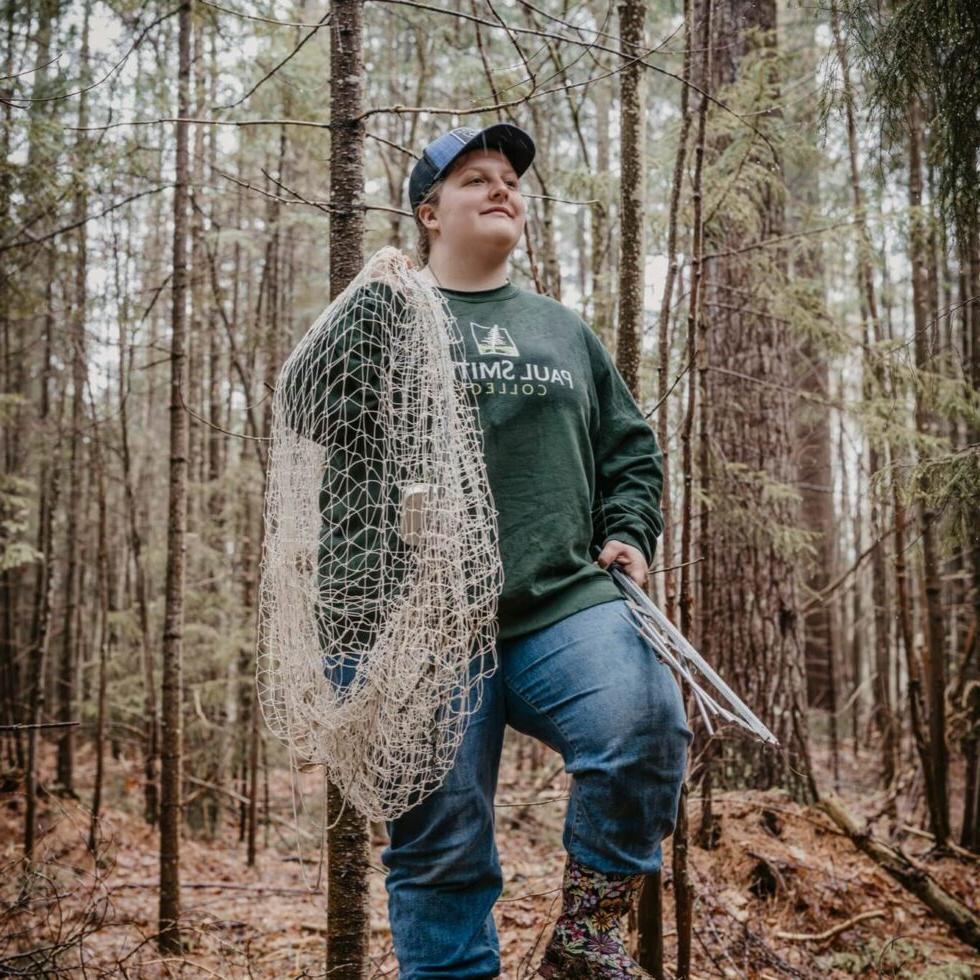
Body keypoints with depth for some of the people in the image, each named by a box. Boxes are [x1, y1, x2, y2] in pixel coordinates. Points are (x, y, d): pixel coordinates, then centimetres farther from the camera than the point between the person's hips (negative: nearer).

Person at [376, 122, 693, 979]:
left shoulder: (564, 331, 21)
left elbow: (631, 449, 26)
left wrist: (627, 535, 11)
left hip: (566, 605, 2)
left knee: (646, 728, -23)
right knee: (439, 841, -1)